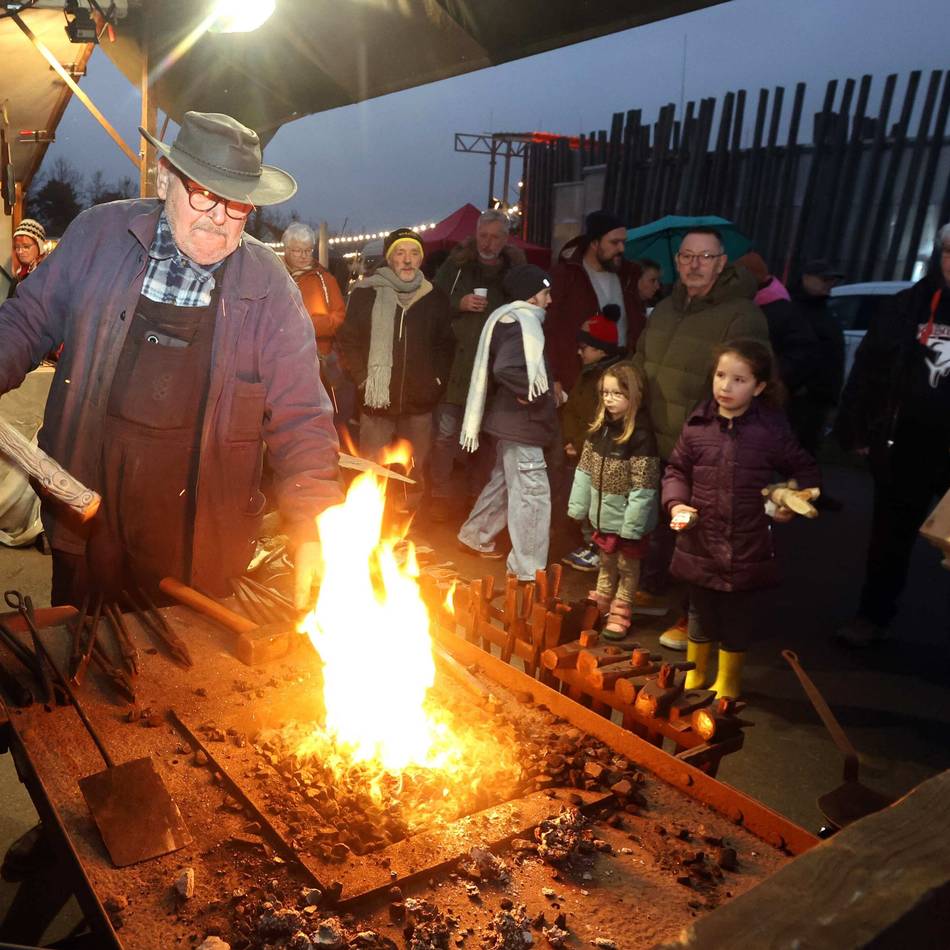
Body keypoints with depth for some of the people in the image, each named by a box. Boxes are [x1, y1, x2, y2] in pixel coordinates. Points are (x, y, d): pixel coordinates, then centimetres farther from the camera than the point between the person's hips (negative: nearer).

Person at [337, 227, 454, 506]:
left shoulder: (434, 298, 6)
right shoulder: (366, 293, -2)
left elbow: (445, 344, 14)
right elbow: (348, 339, 2)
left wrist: (437, 379, 4)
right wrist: (362, 378, -5)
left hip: (419, 402, 2)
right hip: (377, 401, -2)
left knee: (415, 474, 10)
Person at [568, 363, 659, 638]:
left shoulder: (641, 435, -20)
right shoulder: (600, 428, 2)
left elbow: (643, 486, -21)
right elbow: (585, 470, 8)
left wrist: (633, 525, -21)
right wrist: (578, 506, 7)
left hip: (627, 518, -6)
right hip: (603, 514, 6)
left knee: (627, 566, 11)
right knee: (606, 563, 22)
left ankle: (620, 613, 25)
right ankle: (600, 605, 37)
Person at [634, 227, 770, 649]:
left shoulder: (742, 317, -15)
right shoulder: (665, 309, 10)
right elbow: (640, 367, 19)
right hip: (657, 446, 7)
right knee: (656, 526, 21)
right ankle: (651, 589, 42)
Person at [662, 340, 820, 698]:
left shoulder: (772, 430, -7)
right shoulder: (697, 425, -4)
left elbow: (804, 470, 7)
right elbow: (676, 470, 6)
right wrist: (676, 504, -9)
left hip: (748, 544, -1)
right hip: (701, 540, 1)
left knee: (738, 619, 14)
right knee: (700, 614, 17)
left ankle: (727, 682, 36)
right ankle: (694, 673, 39)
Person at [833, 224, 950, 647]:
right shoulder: (907, 307, 1)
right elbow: (867, 372, 2)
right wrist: (856, 430, -2)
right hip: (903, 447, 1)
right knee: (889, 539, 13)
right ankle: (873, 616, 28)